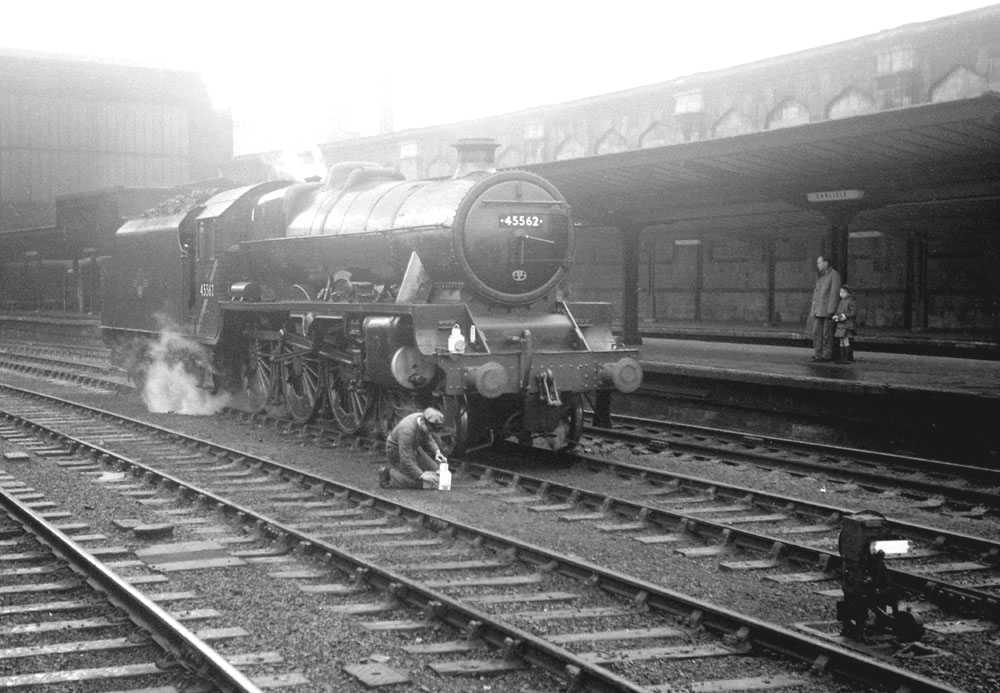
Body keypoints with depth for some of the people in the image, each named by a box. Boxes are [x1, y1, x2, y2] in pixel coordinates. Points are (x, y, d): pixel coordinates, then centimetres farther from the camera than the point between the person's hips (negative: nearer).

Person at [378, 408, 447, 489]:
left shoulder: (423, 419, -15)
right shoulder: (407, 430, -39)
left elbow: (428, 438, 5)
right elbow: (405, 460, -39)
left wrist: (437, 451, -11)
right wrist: (421, 475, -41)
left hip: (412, 448, 8)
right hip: (397, 453, -8)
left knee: (433, 470, 5)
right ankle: (388, 472, 1)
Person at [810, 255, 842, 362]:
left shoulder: (834, 274, -8)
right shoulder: (820, 276, 17)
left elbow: (834, 293, -15)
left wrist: (830, 310, -20)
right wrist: (813, 310, 12)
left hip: (829, 309, -8)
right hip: (819, 310, 8)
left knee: (827, 333, -6)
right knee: (817, 332, 2)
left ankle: (827, 355, -1)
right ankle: (817, 354, 4)